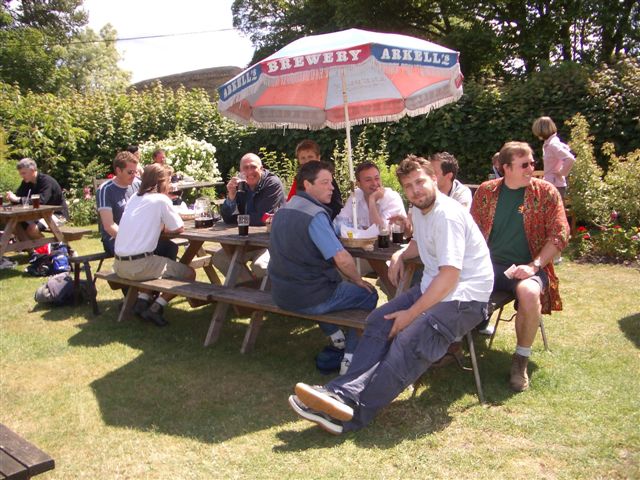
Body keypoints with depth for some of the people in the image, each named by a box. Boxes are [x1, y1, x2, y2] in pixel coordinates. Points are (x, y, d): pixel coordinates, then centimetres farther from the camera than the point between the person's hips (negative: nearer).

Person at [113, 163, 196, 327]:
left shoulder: (134, 198, 14)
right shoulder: (161, 200, -6)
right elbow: (179, 228, 2)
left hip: (119, 264, 8)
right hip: (139, 265, -8)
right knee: (190, 273, 7)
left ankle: (142, 301, 16)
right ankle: (155, 308, -3)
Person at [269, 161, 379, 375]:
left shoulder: (283, 211, 7)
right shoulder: (315, 215, -21)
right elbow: (342, 260, -27)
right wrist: (358, 280, -6)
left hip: (281, 295, 8)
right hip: (308, 300, -8)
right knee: (368, 294, 9)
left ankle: (335, 335, 33)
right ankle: (351, 358, 9)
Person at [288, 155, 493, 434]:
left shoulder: (447, 215, -18)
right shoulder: (419, 210, 13)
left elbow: (449, 275, -23)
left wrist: (411, 313, -20)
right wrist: (400, 254, 11)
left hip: (465, 296, -9)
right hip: (433, 288, 10)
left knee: (409, 340, -31)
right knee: (379, 321, -12)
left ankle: (351, 411, -35)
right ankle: (343, 394, -23)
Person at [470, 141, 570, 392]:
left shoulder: (546, 192, 0)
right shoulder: (486, 190, 6)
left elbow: (559, 235, -3)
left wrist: (534, 266, -15)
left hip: (526, 266, -2)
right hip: (490, 264, 2)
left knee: (528, 292, -36)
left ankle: (521, 359, -12)